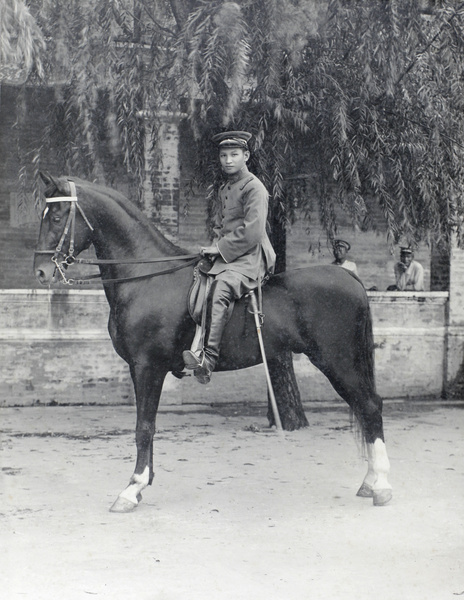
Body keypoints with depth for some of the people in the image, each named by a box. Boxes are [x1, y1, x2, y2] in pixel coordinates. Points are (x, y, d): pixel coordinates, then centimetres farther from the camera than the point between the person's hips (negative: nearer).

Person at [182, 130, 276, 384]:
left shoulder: (254, 188, -7)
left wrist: (221, 248, -13)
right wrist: (214, 245, 9)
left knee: (220, 287, -34)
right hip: (226, 256, 10)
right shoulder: (224, 189, 21)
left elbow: (252, 232, -16)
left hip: (250, 258, -10)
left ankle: (207, 359, -45)